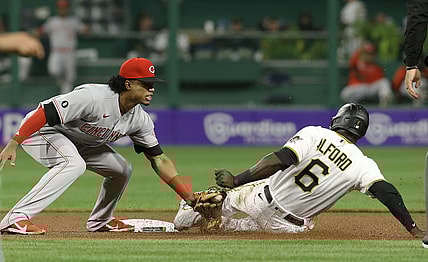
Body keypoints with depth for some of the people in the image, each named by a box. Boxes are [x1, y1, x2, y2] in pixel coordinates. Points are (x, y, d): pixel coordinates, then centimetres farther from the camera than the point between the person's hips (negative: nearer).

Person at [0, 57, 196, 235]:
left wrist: (188, 197, -10)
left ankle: (100, 221, 25)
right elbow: (46, 113, -35)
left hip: (78, 142, 8)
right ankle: (16, 218, -37)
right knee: (73, 164, -34)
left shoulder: (140, 119, -9)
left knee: (122, 169, 4)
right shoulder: (94, 97, -34)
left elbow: (159, 159, -3)